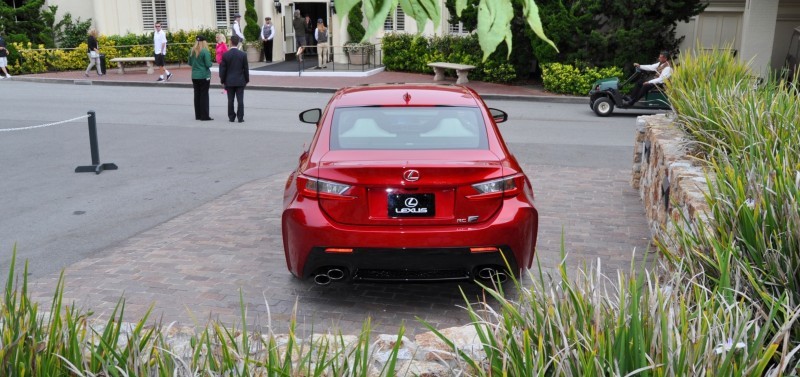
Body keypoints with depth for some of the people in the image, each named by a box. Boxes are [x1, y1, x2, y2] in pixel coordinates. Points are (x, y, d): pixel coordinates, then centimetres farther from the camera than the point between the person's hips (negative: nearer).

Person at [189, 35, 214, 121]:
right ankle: (204, 116, -1)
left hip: (194, 76, 6)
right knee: (204, 95, -1)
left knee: (197, 95, 11)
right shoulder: (205, 51, -14)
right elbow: (208, 64, -15)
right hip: (204, 76, -6)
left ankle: (198, 115, 16)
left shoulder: (191, 51, 4)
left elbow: (190, 63, 12)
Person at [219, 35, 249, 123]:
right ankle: (240, 118, 0)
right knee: (240, 100, 1)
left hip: (229, 82, 0)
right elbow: (246, 69, -1)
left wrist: (222, 81, 7)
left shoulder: (225, 55, -7)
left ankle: (231, 117, 11)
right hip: (240, 81, 0)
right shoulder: (243, 54, -6)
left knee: (230, 100, 7)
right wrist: (247, 80, 10)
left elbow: (222, 69, -3)